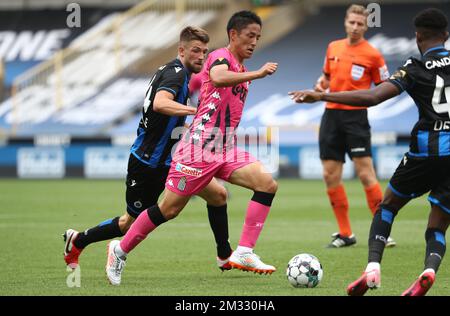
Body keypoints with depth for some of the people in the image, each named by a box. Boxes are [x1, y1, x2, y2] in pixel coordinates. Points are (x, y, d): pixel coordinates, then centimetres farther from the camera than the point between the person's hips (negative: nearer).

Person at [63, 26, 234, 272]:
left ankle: (225, 256, 9)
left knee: (218, 194, -1)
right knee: (132, 223, 6)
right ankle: (77, 240, 25)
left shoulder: (175, 72, 10)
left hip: (169, 158, 9)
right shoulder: (176, 72, -18)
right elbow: (160, 104, -38)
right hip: (148, 162, -9)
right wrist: (196, 110, -45)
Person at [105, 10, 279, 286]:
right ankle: (121, 250, 17)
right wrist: (257, 74, -36)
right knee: (169, 209, -3)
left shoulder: (242, 71, 18)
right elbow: (218, 78, -35)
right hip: (200, 146, -8)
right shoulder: (221, 56, -9)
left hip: (226, 149, 8)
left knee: (268, 184, -14)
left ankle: (244, 254, -18)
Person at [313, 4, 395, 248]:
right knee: (330, 175, 3)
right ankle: (345, 234, 11)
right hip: (331, 114, 5)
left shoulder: (372, 54, -5)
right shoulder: (333, 47, 11)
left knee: (365, 172, -12)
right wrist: (320, 85, 3)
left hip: (355, 116, -5)